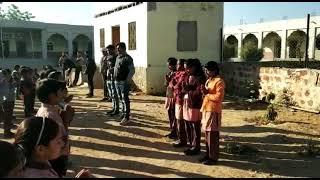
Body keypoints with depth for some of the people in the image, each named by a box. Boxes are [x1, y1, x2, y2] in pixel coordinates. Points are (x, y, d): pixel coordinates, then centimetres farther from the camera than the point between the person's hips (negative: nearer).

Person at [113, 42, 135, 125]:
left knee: (125, 100, -4)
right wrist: (115, 78, 12)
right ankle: (123, 113, 26)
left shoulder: (127, 58, -9)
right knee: (121, 99, 15)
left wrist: (127, 80, -15)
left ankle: (126, 117, 0)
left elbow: (132, 70, -12)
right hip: (117, 82, 8)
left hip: (123, 82, -8)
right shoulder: (117, 57, 14)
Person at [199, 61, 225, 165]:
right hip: (206, 110, 9)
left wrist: (207, 93, -15)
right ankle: (208, 155, 24)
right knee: (207, 134, 14)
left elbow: (218, 97, -21)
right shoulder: (208, 81, 16)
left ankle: (213, 158, 6)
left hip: (213, 111, -9)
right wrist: (204, 91, 4)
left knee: (213, 135, -3)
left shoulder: (219, 82, -13)